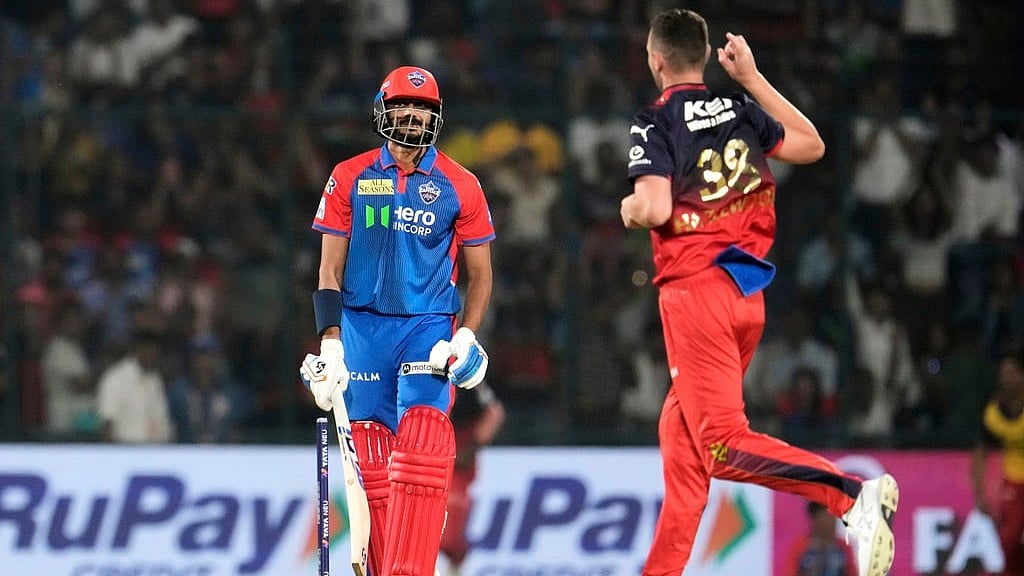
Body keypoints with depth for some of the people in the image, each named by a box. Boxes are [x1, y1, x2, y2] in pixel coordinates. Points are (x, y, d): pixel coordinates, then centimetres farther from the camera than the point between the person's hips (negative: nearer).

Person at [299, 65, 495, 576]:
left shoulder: (459, 186, 4)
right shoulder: (350, 179, 6)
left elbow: (480, 274, 10)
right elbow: (330, 270, 6)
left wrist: (466, 335, -4)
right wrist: (330, 341, -4)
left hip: (428, 328, -1)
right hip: (362, 328, 1)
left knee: (420, 456, -17)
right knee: (371, 464, 1)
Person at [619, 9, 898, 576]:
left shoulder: (655, 124, -7)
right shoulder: (740, 110, 11)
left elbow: (656, 209, -19)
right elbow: (811, 145, 25)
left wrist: (629, 209, 5)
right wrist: (752, 77, 26)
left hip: (695, 290, -7)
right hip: (749, 296, 7)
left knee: (723, 445, -13)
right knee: (680, 429, 17)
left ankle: (853, 495, -32)